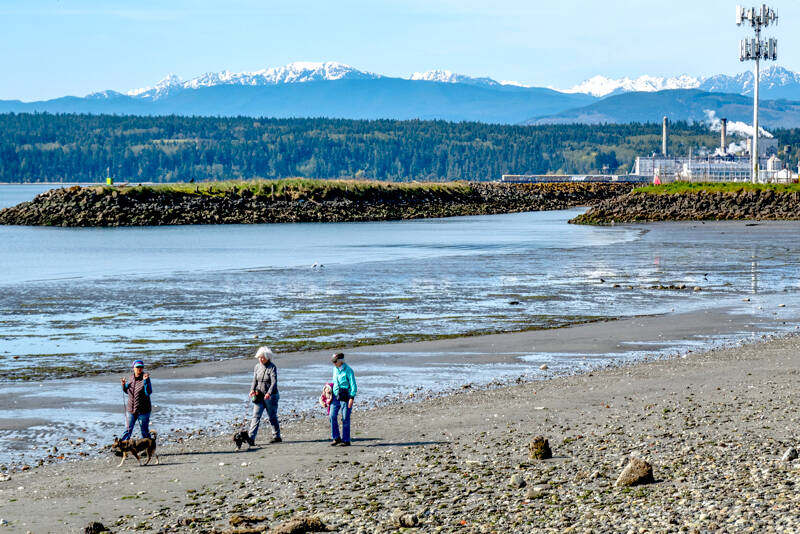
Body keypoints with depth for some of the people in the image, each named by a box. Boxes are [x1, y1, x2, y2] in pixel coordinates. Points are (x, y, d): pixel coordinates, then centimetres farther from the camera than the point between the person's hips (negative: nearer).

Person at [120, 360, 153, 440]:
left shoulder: (145, 378, -12)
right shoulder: (131, 378, 4)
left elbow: (148, 392, -23)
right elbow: (126, 391, 17)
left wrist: (145, 381, -31)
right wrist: (124, 384, -2)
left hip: (143, 410, -5)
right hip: (131, 409, 5)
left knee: (144, 430, 5)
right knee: (128, 429, 12)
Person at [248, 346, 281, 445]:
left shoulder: (272, 367, -11)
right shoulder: (257, 366, 7)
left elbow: (274, 382, -19)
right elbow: (255, 380, 11)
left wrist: (269, 393, -32)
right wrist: (252, 390, -8)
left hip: (270, 396, -5)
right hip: (259, 396, 5)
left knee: (272, 417, 5)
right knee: (256, 416, -5)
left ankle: (276, 436, 20)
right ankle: (251, 438, -11)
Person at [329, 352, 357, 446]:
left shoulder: (348, 370, -12)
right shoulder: (335, 369, 9)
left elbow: (353, 385, -12)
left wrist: (352, 398, -19)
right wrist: (331, 392, 24)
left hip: (345, 397, -6)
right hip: (336, 396, 6)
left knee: (345, 419, -2)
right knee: (332, 416, -6)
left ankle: (346, 440, 5)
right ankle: (336, 438, 2)